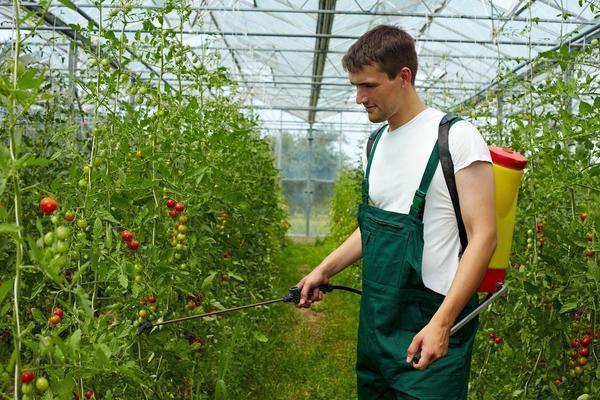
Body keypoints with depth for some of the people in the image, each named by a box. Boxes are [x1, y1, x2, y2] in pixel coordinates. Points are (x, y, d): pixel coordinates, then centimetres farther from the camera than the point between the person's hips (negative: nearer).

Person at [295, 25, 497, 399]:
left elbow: (483, 237, -16)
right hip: (375, 320, 7)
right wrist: (325, 270, 11)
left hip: (430, 328, -7)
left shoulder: (457, 137, -13)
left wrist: (441, 323, -24)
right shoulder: (376, 145, 9)